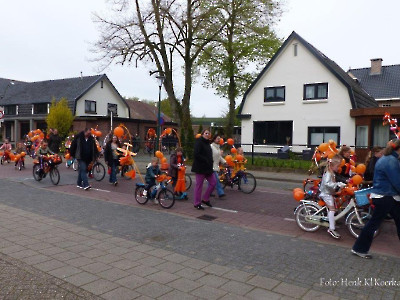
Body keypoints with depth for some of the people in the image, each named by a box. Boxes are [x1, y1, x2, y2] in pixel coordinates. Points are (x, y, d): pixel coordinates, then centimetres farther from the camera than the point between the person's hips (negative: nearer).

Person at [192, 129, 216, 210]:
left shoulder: (207, 143, 17)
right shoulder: (199, 142, -11)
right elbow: (197, 154, -21)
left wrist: (210, 162, 4)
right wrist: (206, 160, -21)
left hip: (208, 167, 9)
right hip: (200, 167, -9)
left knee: (213, 183, 7)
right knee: (199, 185, -1)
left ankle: (205, 199, 22)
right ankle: (197, 203, 11)